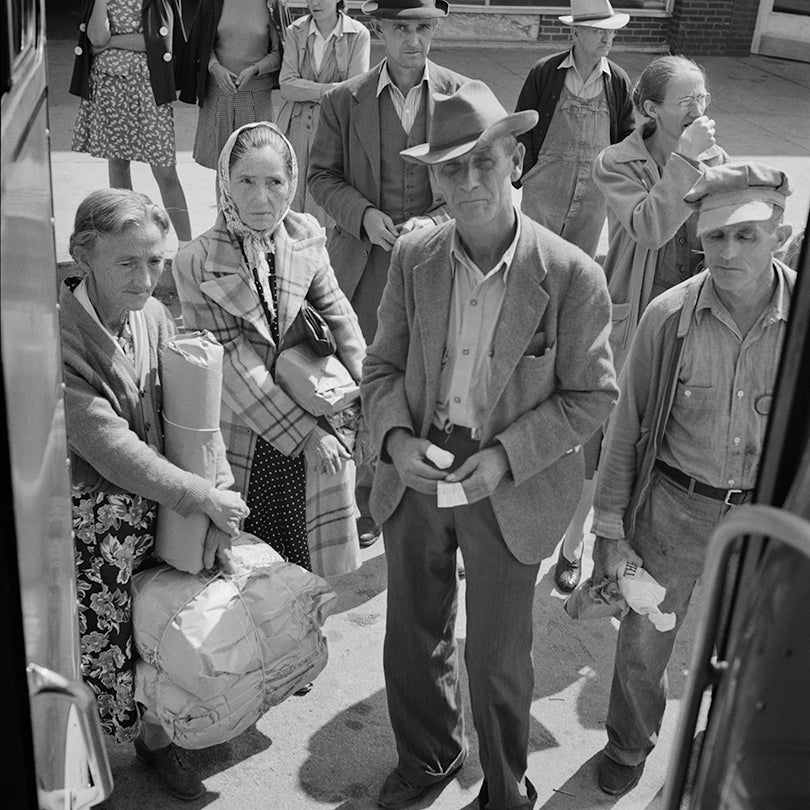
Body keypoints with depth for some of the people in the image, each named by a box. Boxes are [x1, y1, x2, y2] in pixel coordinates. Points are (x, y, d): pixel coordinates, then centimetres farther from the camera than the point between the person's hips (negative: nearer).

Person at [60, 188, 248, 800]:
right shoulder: (57, 334, -19)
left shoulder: (154, 316, 0)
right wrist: (202, 498, -19)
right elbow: (106, 443, -22)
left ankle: (154, 735, 37)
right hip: (89, 521, -5)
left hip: (157, 511, 5)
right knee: (99, 642, 4)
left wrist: (220, 489, -13)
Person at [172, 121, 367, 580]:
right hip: (245, 434, -3)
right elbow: (233, 363, -16)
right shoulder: (198, 263, -13)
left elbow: (336, 314, 7)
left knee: (316, 558, 12)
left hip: (316, 431, 3)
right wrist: (304, 432, -18)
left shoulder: (306, 237, -3)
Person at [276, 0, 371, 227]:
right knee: (290, 198, 0)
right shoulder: (295, 32, 5)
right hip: (296, 127, 3)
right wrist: (327, 91, -16)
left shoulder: (358, 34, -3)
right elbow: (286, 85, -4)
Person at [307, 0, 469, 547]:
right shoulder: (344, 101, 3)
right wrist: (364, 216, -11)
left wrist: (434, 222, -13)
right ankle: (368, 505, 22)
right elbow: (323, 175, 7)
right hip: (367, 261, 1)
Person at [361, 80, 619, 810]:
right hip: (413, 477, 4)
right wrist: (396, 435, -16)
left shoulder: (571, 275, -17)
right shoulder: (413, 257, -6)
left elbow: (592, 394, -10)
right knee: (413, 636, 21)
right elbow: (383, 364, 3)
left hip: (508, 491, -3)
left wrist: (507, 455, -21)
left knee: (496, 656, 14)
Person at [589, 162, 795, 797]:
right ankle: (630, 746, 44)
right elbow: (627, 426, -5)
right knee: (642, 647, 13)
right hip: (675, 507, 0)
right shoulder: (669, 316, -14)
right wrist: (610, 531, -2)